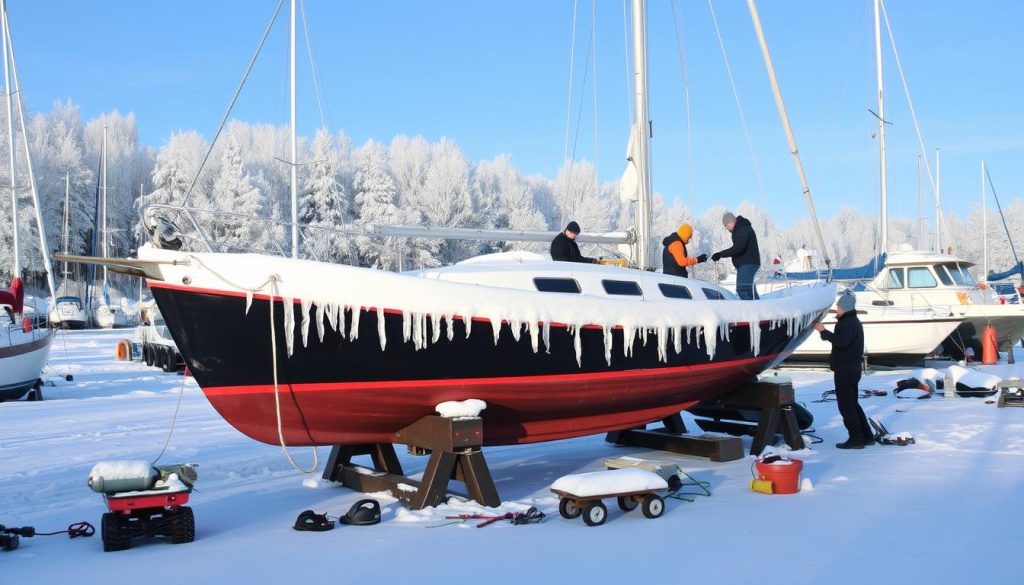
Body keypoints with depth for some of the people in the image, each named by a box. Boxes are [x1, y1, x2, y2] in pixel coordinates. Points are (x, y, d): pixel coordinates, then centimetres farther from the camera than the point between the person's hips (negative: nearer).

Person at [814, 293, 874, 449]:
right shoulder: (853, 321, 18)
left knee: (846, 405, -6)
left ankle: (856, 439, -4)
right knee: (852, 403, 17)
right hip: (852, 369, 11)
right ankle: (866, 436, 20)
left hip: (845, 370, -11)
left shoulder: (847, 323, -17)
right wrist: (824, 332, 16)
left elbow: (842, 341, -32)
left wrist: (824, 331, -27)